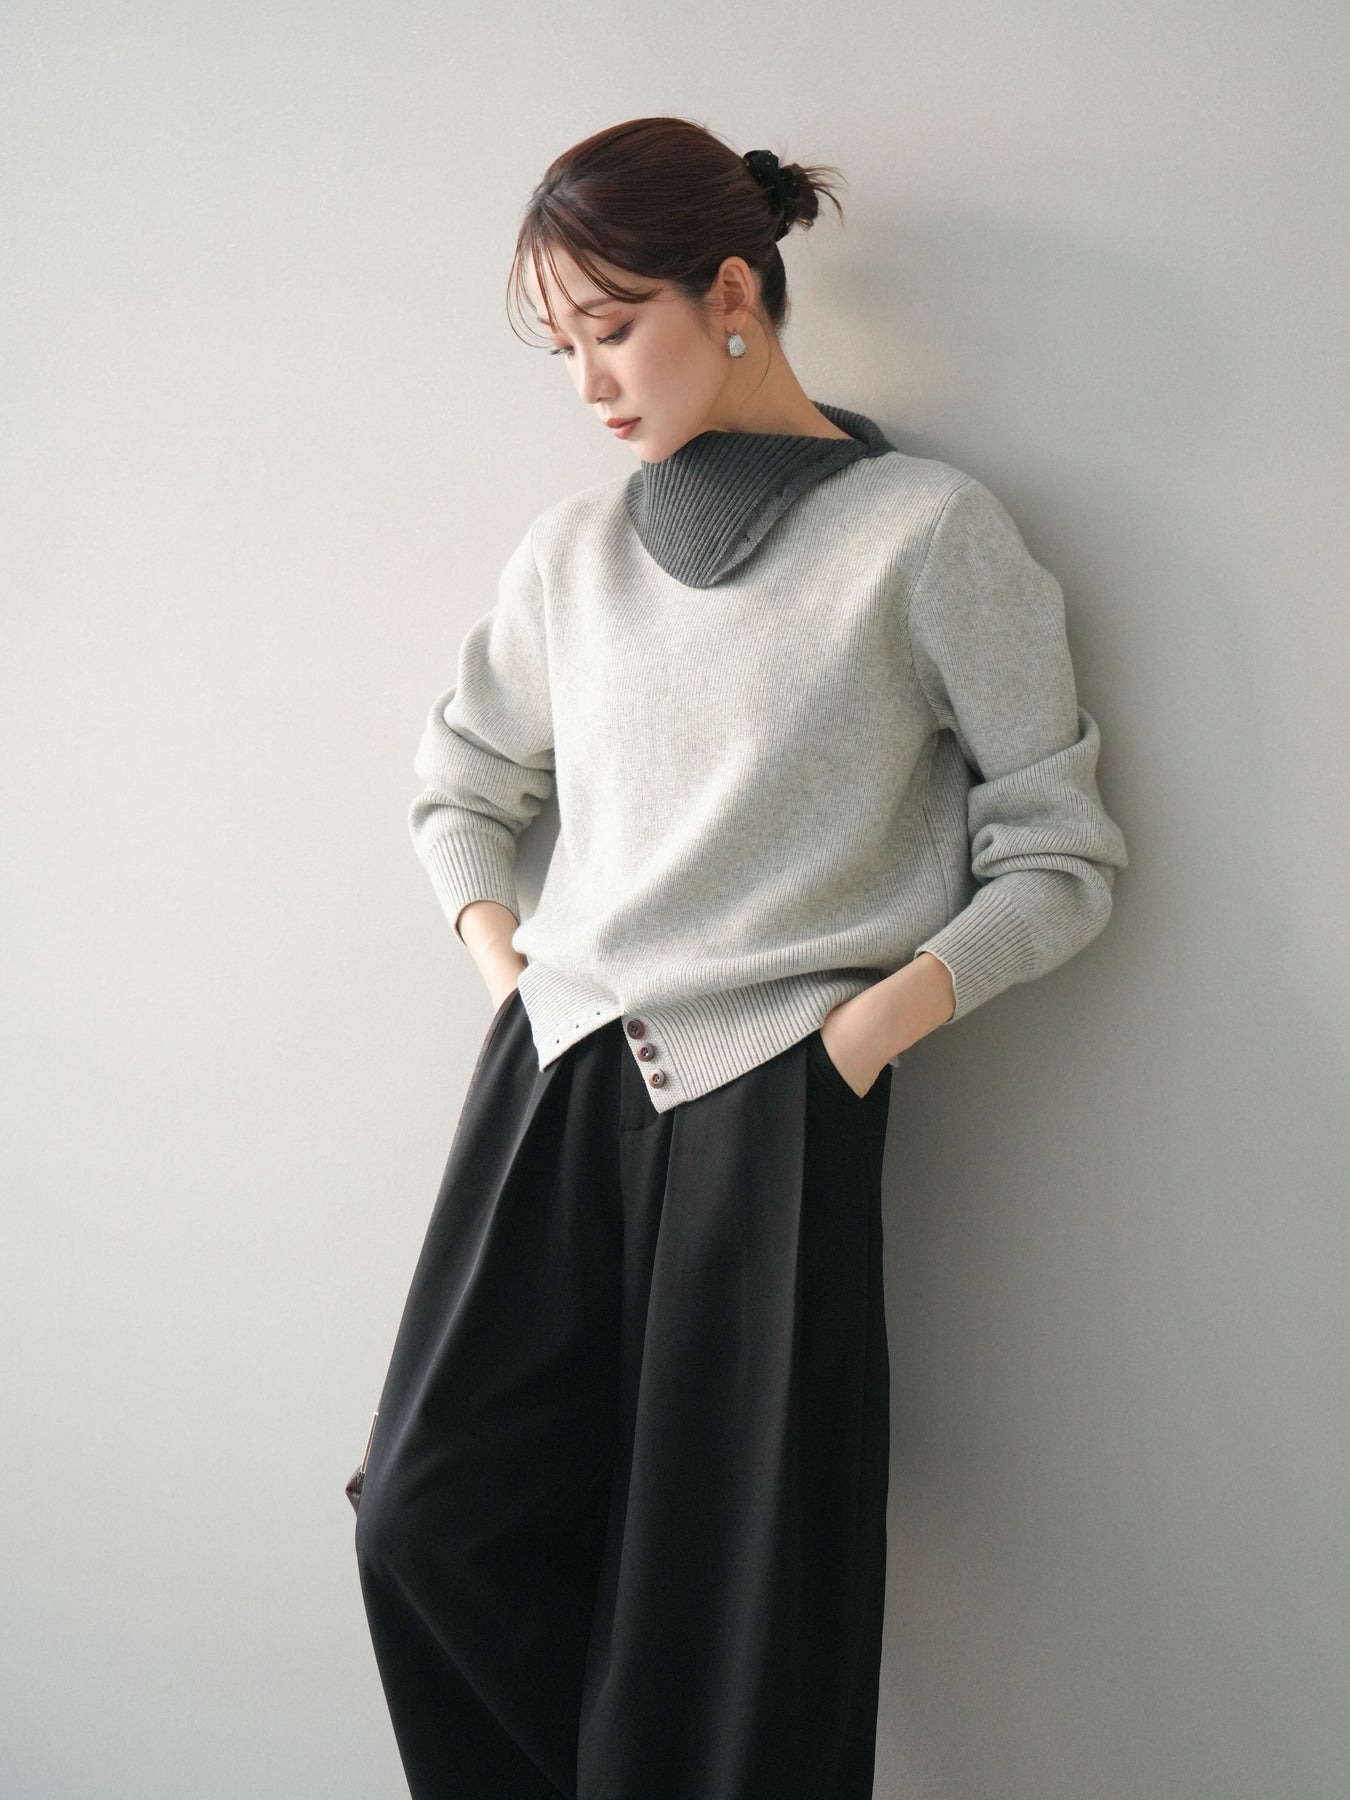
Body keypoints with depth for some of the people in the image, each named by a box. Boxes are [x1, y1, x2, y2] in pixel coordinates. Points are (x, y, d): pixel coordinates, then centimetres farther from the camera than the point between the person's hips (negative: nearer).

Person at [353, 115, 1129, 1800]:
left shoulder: (927, 532, -2)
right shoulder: (570, 548, 12)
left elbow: (1061, 854, 1)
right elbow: (458, 782, 27)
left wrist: (879, 1019, -10)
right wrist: (496, 951, 10)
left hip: (774, 1093, -4)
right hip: (555, 1072, 5)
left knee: (729, 1581, -2)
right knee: (428, 1520, -5)